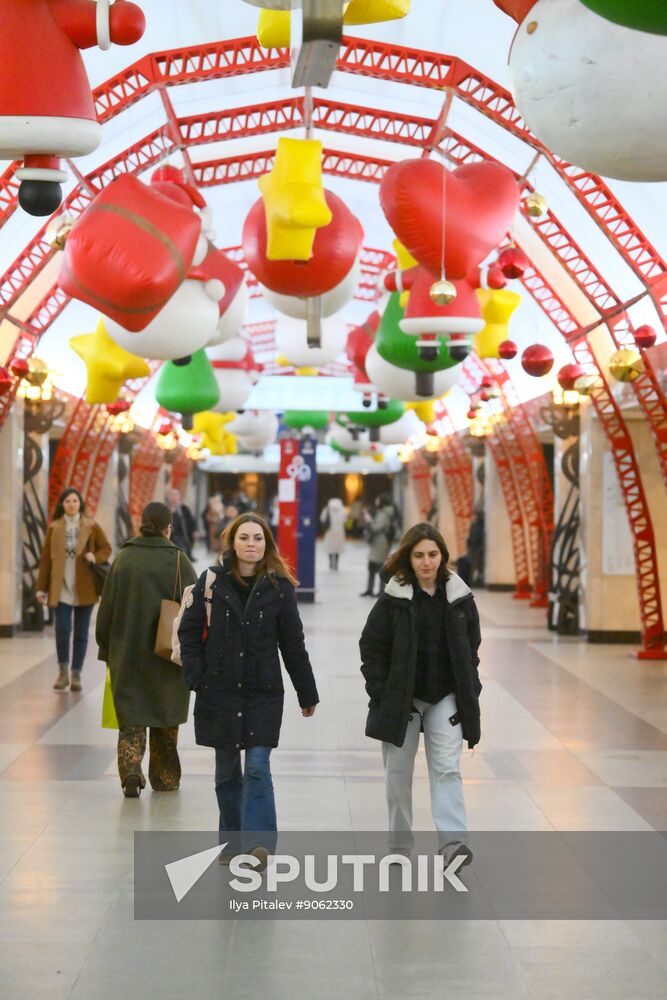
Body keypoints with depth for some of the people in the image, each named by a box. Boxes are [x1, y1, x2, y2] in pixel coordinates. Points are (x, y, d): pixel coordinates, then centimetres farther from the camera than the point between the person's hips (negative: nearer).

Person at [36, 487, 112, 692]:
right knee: (62, 629, -11)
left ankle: (76, 674, 16)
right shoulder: (54, 528, 3)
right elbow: (45, 559, 4)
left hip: (84, 588, 0)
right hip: (61, 588, 0)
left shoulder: (91, 526, 1)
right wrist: (42, 588, 2)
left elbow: (107, 549, 8)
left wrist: (95, 557, -15)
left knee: (81, 633, 5)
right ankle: (63, 671, 6)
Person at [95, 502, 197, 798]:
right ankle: (165, 779, 22)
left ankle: (131, 771, -14)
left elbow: (106, 610, 2)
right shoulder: (178, 561, -8)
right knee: (166, 719, 15)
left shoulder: (123, 559, -2)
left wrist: (106, 650, 12)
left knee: (131, 718, 6)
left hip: (126, 654, 1)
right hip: (167, 657, -1)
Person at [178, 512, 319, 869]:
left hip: (263, 693, -1)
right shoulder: (212, 582, -1)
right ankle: (232, 842, 22)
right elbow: (189, 631, 3)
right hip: (219, 691, 1)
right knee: (226, 770, 11)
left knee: (257, 767, -10)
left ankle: (258, 842, -13)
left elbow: (293, 644, 3)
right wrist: (195, 676, -7)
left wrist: (307, 693, 6)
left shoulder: (279, 587, -1)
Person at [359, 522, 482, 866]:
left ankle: (452, 841, -18)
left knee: (447, 768, -11)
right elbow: (371, 646, -3)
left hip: (446, 697, 1)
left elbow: (471, 647, 9)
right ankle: (399, 847, 18)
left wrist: (469, 693, 1)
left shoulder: (458, 597, 1)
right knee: (398, 774, 7)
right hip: (401, 699, -1)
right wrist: (381, 693, -9)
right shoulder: (394, 598, -7)